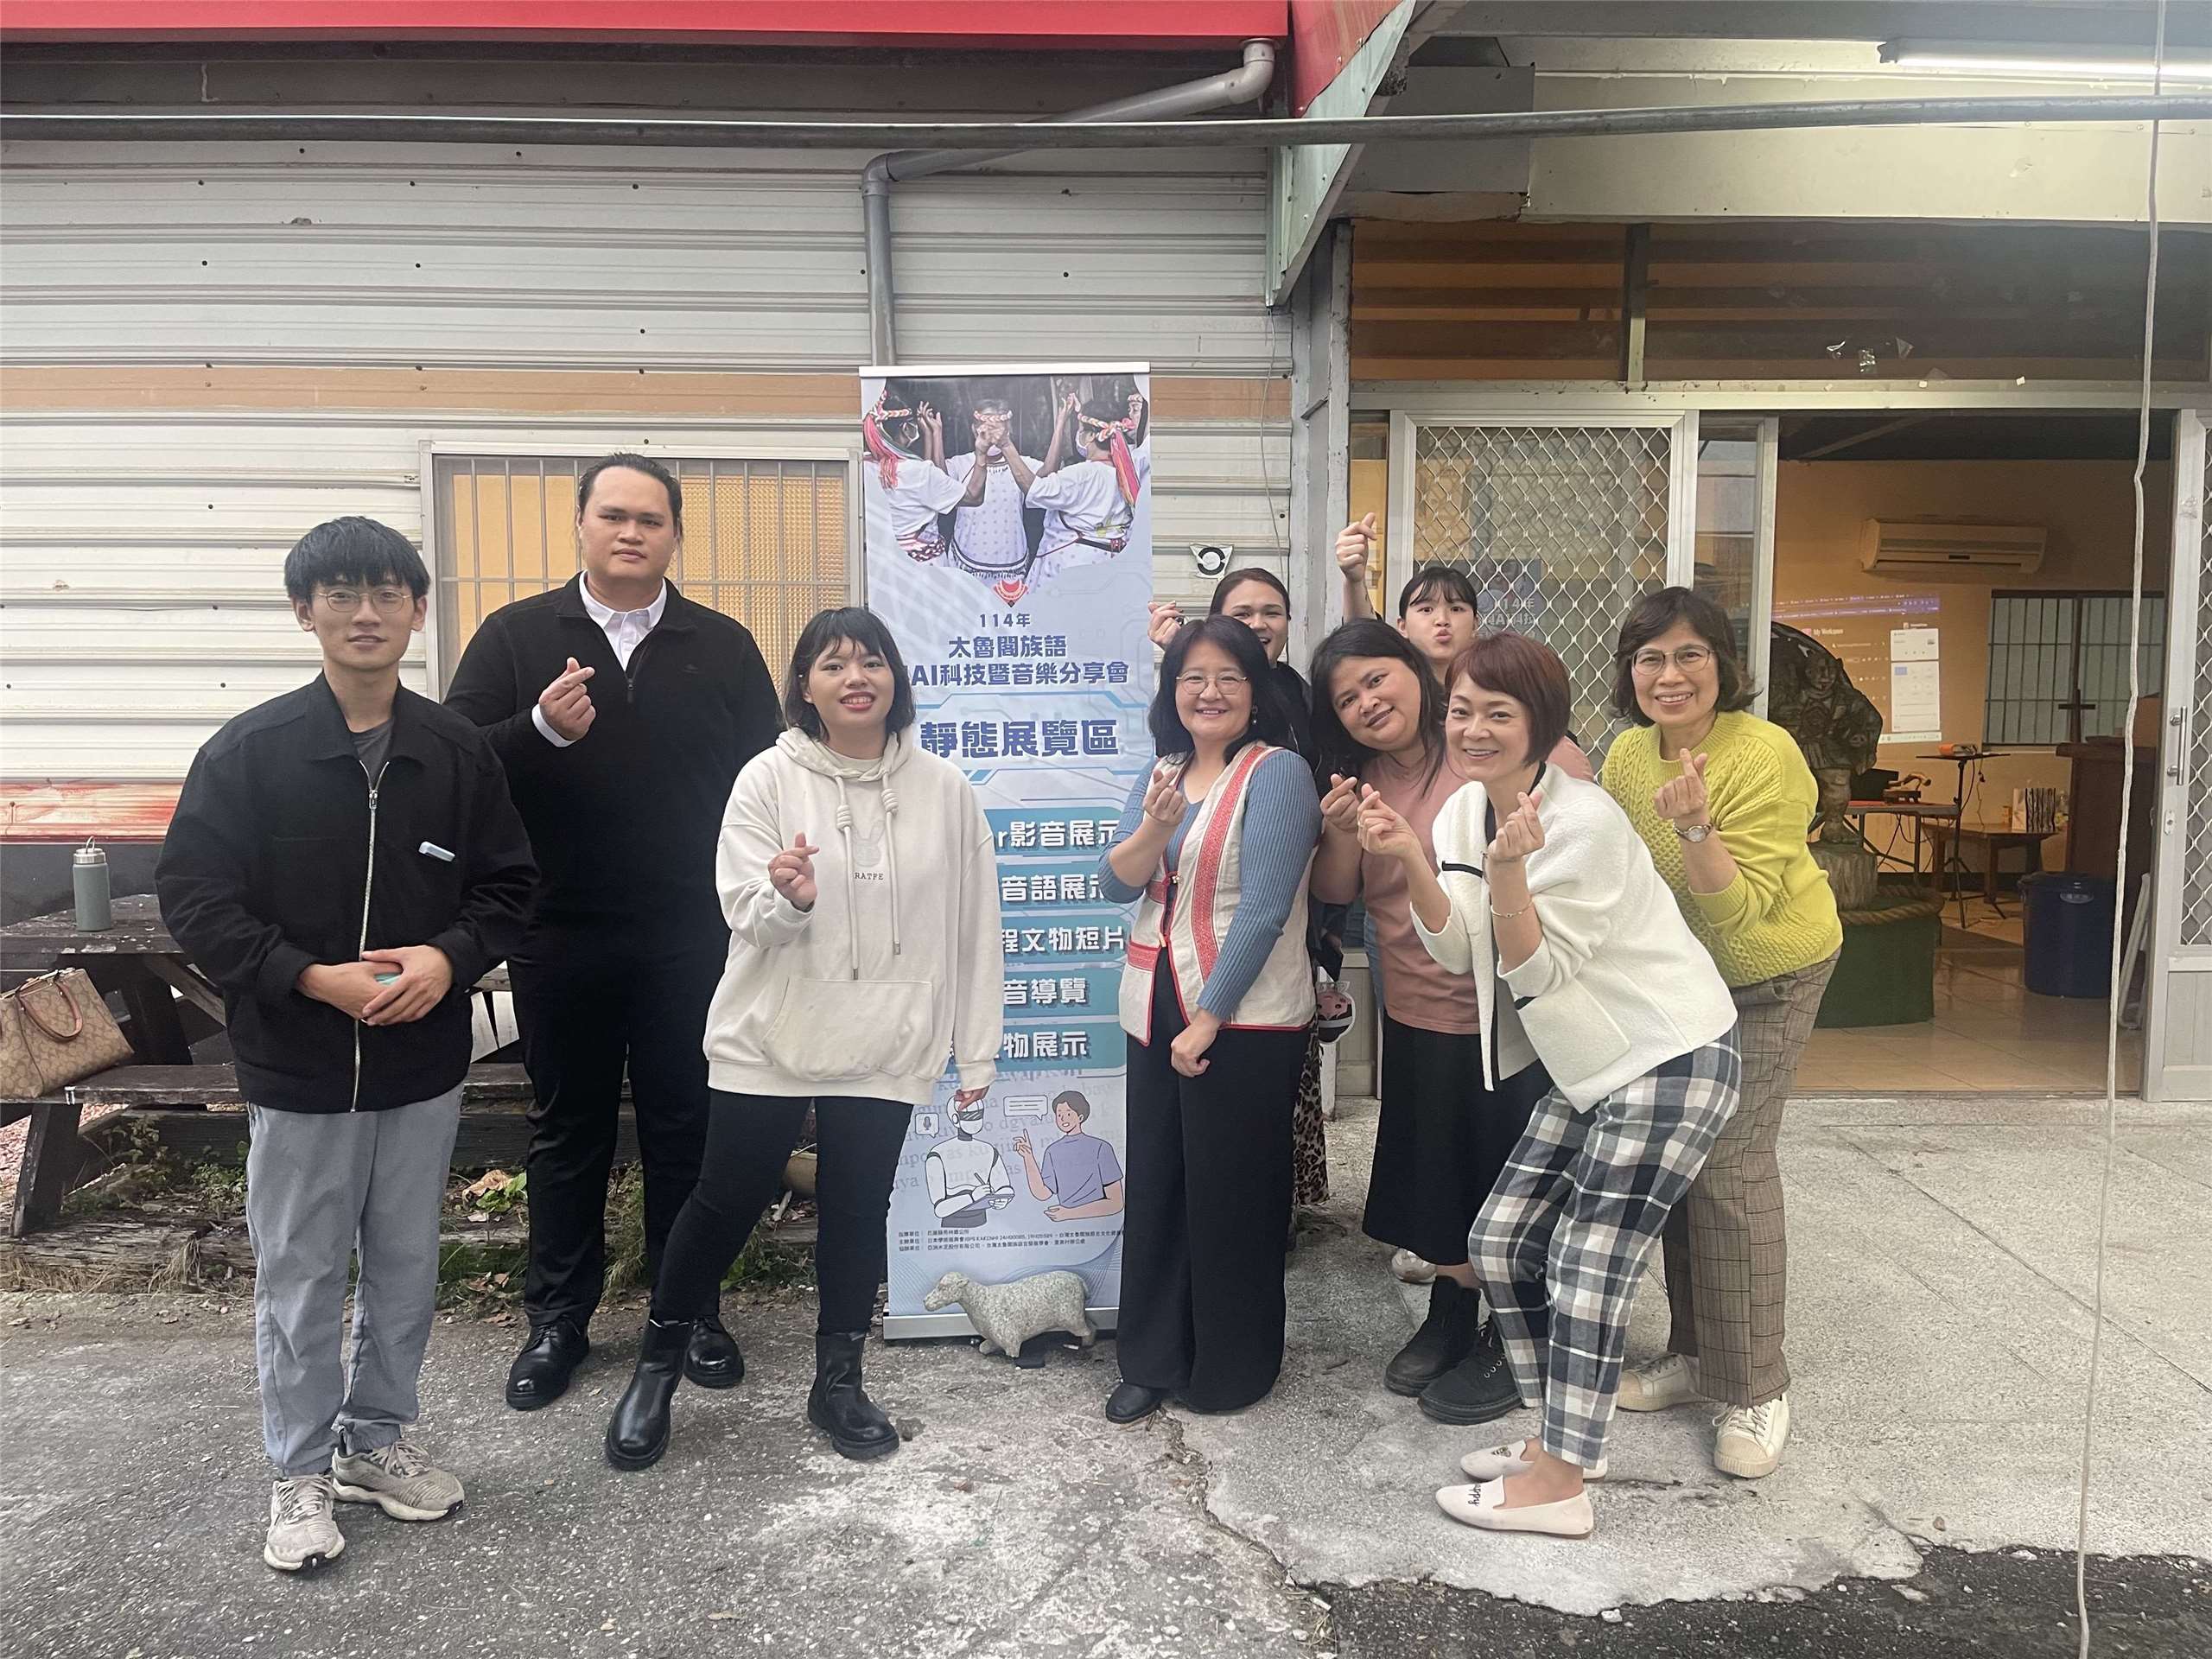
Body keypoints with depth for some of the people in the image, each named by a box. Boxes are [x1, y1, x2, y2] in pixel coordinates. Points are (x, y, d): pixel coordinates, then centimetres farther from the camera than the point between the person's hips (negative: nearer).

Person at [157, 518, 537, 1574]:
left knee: (406, 1269, 15)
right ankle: (301, 1471, 29)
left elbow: (508, 884, 5)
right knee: (299, 1279, 10)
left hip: (423, 1066, 3)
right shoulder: (249, 751, -7)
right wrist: (310, 978, -19)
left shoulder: (459, 753, -1)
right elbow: (192, 895, -8)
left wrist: (450, 957, -14)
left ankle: (377, 1440, 36)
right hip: (296, 1067, -2)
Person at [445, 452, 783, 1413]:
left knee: (683, 1126, 10)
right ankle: (558, 1318, 27)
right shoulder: (516, 637, 3)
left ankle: (689, 1310, 26)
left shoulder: (724, 647, 4)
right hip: (558, 938, 0)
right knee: (567, 1131, 13)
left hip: (689, 939, 0)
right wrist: (542, 728, -22)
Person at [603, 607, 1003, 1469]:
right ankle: (656, 1367, 29)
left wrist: (976, 1049, 4)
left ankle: (838, 1383, 30)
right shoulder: (769, 778, -5)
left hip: (887, 1044, 1)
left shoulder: (944, 789, -1)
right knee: (726, 1203, 7)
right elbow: (744, 914, -6)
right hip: (770, 1038, -1)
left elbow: (972, 923, 3)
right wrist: (788, 899, -30)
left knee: (858, 1212, 11)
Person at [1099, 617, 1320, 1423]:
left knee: (1230, 1195, 5)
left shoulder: (1277, 772, -10)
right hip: (1157, 1010, 6)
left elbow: (1263, 909, -16)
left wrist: (1208, 1020, -16)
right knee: (1154, 1187, 11)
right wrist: (1153, 829, -17)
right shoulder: (1162, 772, 10)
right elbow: (1115, 884, 3)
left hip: (1243, 1020, -6)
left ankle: (1234, 1369, 23)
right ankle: (1152, 1359, 25)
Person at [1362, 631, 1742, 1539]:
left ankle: (1558, 1483, 9)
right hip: (1588, 1065, 9)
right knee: (1502, 1240, 9)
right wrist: (1411, 860, -15)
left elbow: (1538, 967, -19)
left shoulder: (1582, 821, -21)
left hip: (1670, 1058, -9)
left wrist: (1509, 872, -34)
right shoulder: (1464, 810, 3)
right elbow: (1459, 951, -1)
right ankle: (1557, 1432, 27)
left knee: (1587, 1266, -5)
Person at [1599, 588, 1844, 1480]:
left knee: (1730, 1163, -11)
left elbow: (1738, 912, -29)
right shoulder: (1629, 752, -7)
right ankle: (1695, 1353, 26)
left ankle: (1757, 1391, 4)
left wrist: (1694, 825, -42)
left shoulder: (1765, 756, -26)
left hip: (1767, 976, -6)